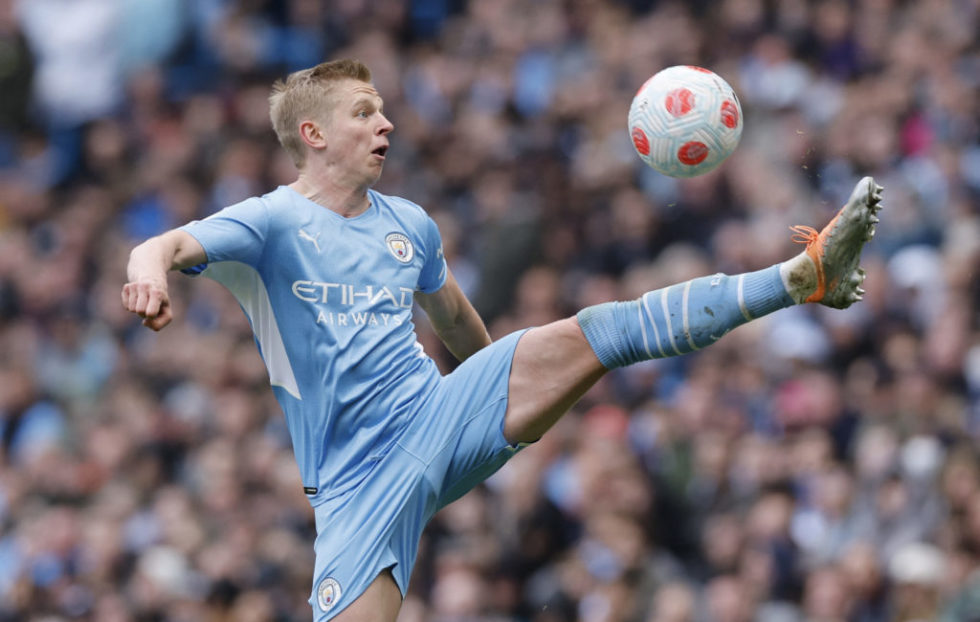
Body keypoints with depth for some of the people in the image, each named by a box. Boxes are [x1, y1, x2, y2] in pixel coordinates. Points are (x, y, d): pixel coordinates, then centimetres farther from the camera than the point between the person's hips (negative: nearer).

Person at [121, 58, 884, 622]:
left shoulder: (409, 225, 14)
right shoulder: (272, 223, -7)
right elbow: (170, 247, -25)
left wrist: (514, 394, 45)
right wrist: (149, 271, -50)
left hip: (442, 415, 4)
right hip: (362, 478, -4)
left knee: (596, 332, -11)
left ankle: (806, 276, -16)